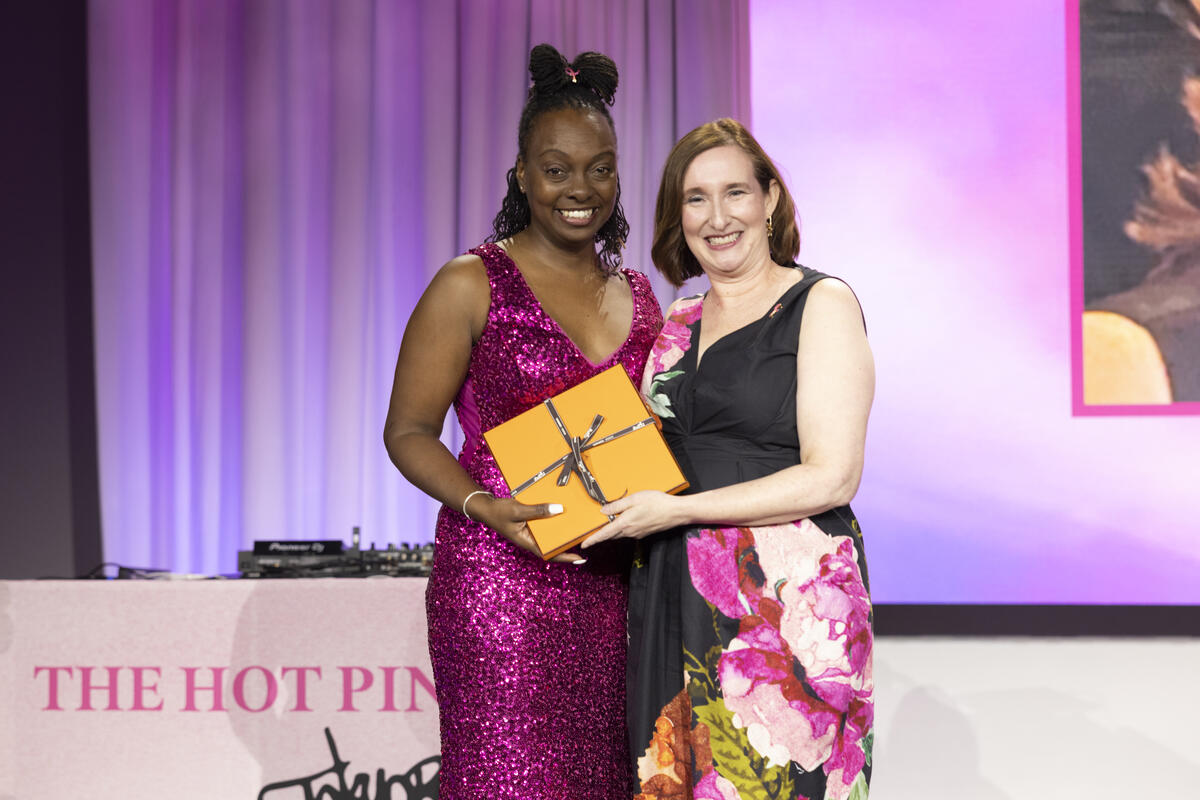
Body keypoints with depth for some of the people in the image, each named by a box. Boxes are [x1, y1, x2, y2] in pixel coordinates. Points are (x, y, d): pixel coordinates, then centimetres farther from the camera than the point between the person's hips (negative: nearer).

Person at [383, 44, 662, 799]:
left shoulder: (639, 297, 14)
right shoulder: (470, 287, -2)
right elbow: (409, 432, -2)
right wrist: (484, 505, -19)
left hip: (612, 588, 5)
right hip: (501, 580, -5)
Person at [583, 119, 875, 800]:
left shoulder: (821, 304, -2)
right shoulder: (679, 326, 17)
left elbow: (831, 477, -11)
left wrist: (677, 511, -13)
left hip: (786, 598, -6)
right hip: (676, 602, 6)